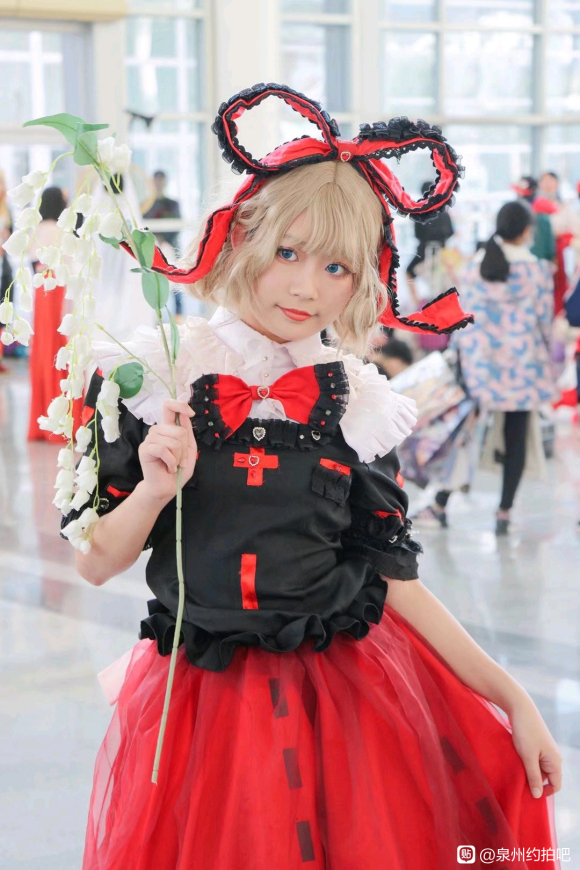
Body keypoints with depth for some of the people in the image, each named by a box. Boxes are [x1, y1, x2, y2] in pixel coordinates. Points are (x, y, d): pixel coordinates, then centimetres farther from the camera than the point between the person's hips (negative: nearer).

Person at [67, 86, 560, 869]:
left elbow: (395, 580, 1)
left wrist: (512, 696, -2)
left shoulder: (360, 405, -1)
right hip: (199, 696, -1)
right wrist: (154, 490, -21)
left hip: (349, 691, 1)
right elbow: (95, 564, -2)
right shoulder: (154, 378, -5)